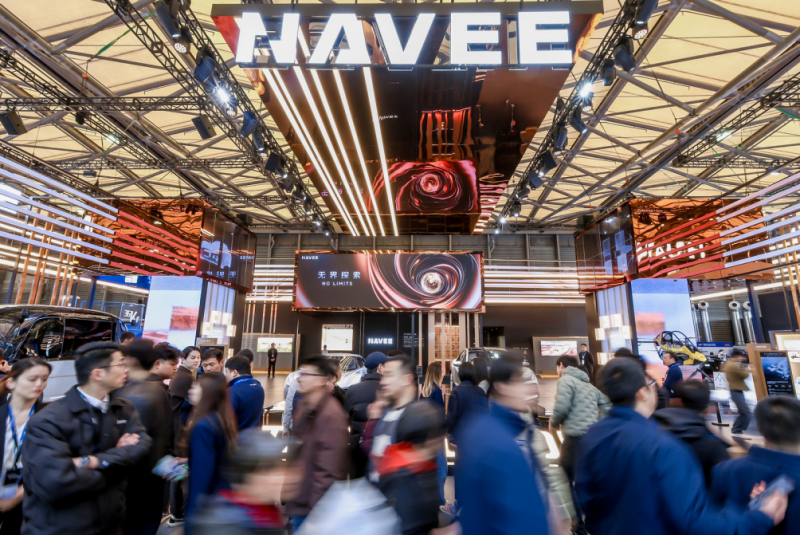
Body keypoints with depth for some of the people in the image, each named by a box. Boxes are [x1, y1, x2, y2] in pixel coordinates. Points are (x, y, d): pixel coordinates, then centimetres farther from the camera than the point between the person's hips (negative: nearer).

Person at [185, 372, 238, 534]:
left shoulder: (203, 426, -25)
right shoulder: (223, 420, 2)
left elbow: (202, 472, -24)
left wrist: (193, 513, -17)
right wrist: (186, 461, 16)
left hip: (207, 502, -8)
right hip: (223, 493, 8)